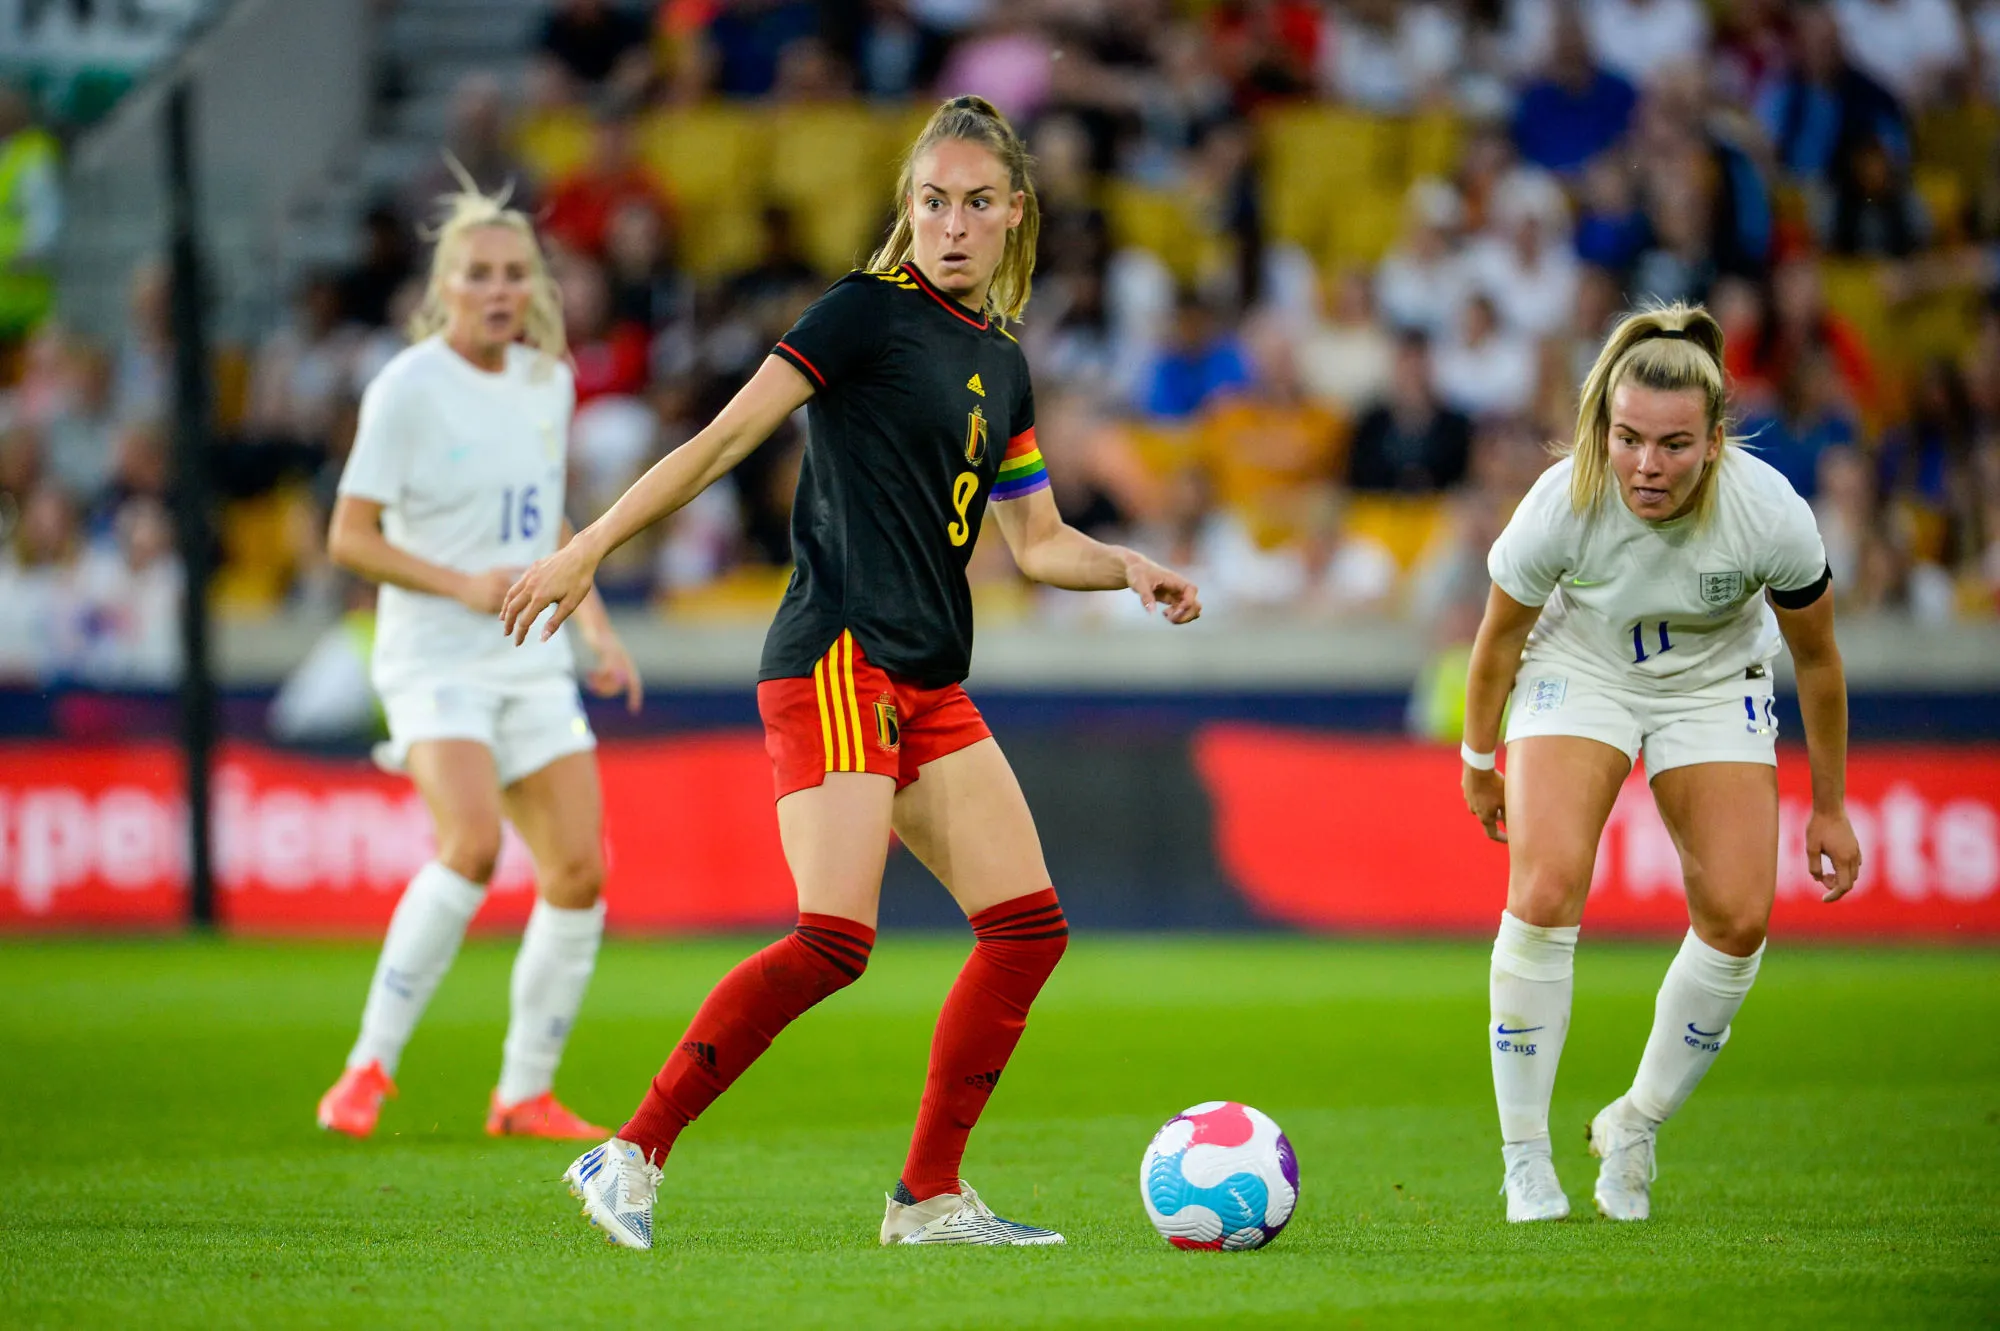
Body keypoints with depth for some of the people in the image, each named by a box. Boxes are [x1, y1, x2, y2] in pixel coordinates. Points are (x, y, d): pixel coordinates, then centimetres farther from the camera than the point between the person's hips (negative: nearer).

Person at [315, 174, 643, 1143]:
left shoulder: (548, 382, 10)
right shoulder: (409, 389, -9)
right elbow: (349, 537, -10)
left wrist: (596, 626, 13)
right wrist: (463, 584, -21)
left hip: (534, 662, 7)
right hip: (435, 661, -7)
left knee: (579, 872, -2)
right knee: (474, 843, -27)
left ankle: (525, 1095, 11)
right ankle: (370, 1067, -17)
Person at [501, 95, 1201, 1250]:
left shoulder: (1001, 364, 17)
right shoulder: (870, 314, -5)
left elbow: (1040, 543, 24)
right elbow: (727, 437, -9)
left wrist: (1129, 569, 4)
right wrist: (590, 549, -13)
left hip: (931, 687, 8)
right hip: (838, 663, -8)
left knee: (1029, 928, 2)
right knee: (835, 942, -20)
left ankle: (931, 1197, 9)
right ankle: (632, 1156, -15)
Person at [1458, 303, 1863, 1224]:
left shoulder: (1770, 514, -29)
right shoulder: (1563, 504, -31)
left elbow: (1817, 659, -10)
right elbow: (1498, 642, -10)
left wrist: (1830, 806, -1)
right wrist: (1479, 761, 3)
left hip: (1715, 688, 2)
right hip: (1579, 670, -2)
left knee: (1737, 921, -10)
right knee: (1545, 892, -21)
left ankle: (1634, 1128, 14)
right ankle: (1526, 1163, -9)